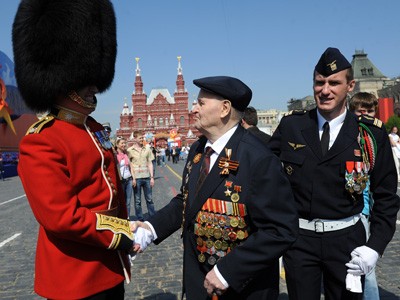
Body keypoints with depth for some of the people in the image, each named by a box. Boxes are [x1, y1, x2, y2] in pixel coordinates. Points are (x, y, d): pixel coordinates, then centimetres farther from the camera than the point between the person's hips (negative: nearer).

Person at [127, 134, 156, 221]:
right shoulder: (130, 150, -1)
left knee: (149, 199, 9)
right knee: (137, 201, 7)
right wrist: (133, 178, -8)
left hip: (146, 177, 2)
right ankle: (140, 219, 17)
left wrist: (152, 177, 3)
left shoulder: (147, 149, 6)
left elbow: (150, 163, 8)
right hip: (136, 178, -2)